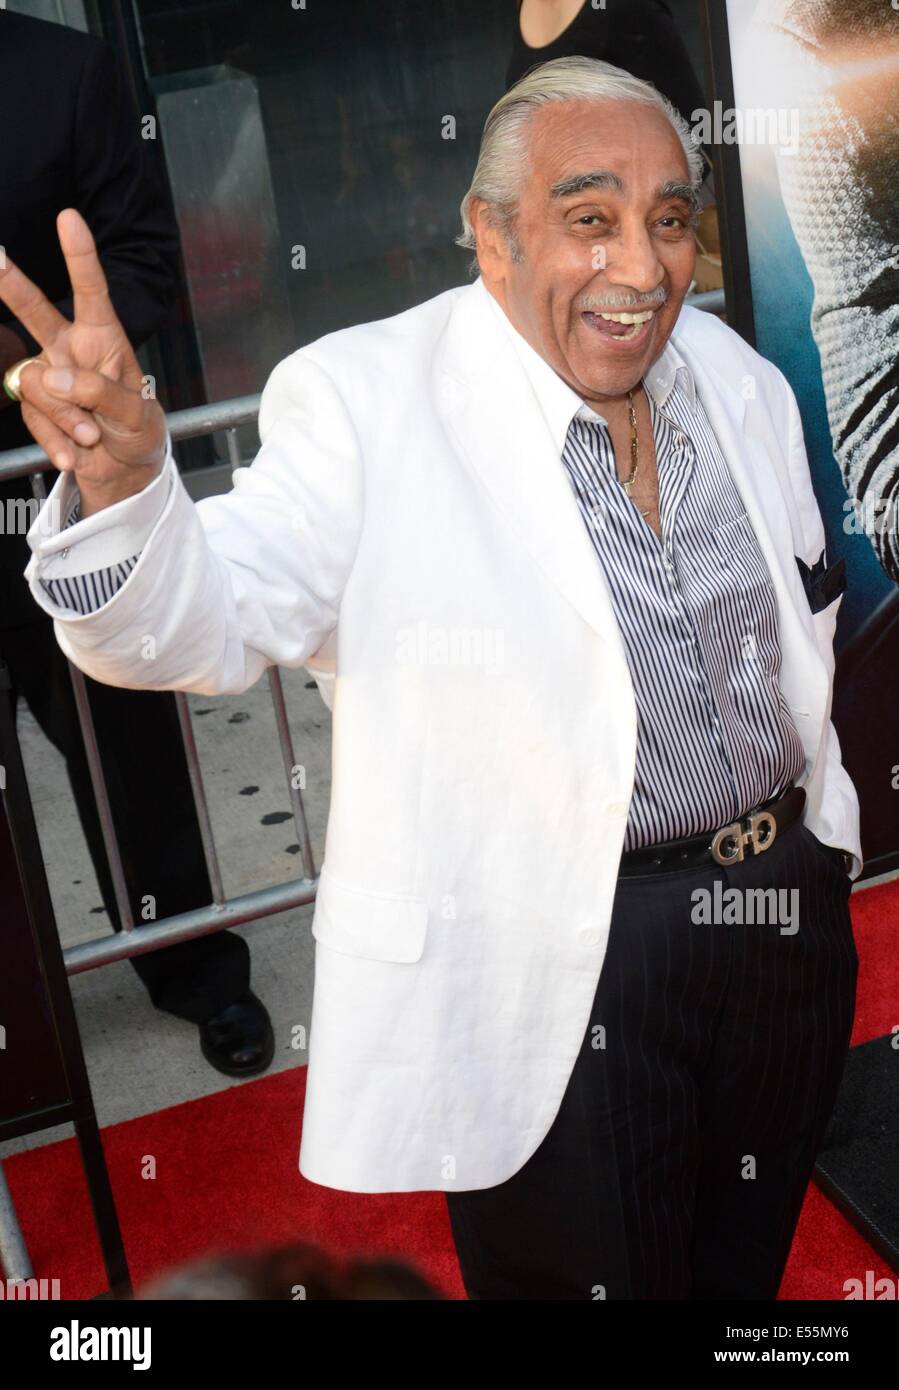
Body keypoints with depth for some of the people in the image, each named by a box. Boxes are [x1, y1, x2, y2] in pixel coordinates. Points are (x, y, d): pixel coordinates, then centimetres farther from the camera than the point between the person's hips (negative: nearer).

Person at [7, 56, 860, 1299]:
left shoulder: (747, 386, 3)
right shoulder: (368, 399, -16)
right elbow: (205, 621, -25)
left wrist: (820, 842, 17)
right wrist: (120, 481, -45)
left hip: (785, 918, 6)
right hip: (557, 976, -6)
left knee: (744, 1270, 25)